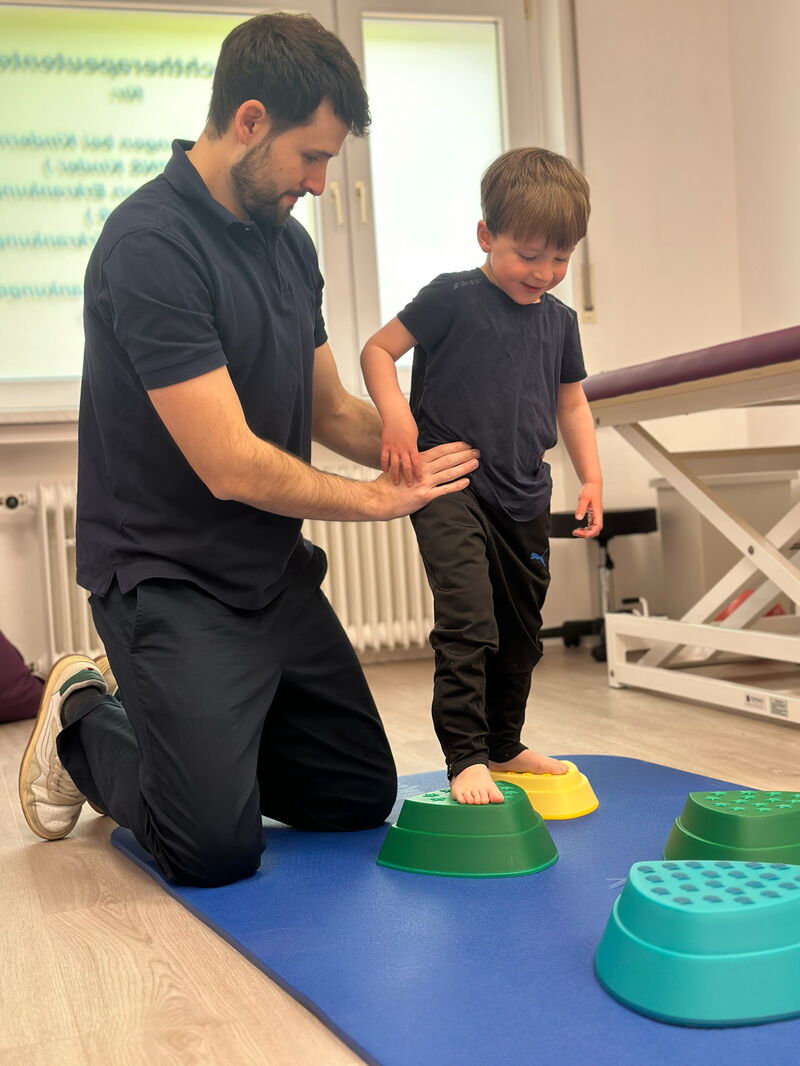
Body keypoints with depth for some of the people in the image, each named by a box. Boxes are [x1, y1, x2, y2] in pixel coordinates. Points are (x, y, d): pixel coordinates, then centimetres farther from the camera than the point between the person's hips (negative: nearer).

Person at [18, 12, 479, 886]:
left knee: (363, 798, 13)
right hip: (169, 578, -8)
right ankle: (85, 726, 17)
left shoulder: (287, 241, 6)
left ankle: (164, 724, 28)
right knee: (219, 852, -10)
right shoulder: (150, 246, -21)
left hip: (276, 576, 8)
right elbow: (232, 466, -24)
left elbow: (329, 411, 15)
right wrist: (380, 498, -11)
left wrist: (429, 452, -2)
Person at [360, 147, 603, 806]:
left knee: (521, 633, 17)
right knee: (467, 623, -19)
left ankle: (504, 746, 34)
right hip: (449, 487, -7)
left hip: (525, 500, 7)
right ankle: (466, 760, -11)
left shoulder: (559, 321, 9)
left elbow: (571, 403, 18)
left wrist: (591, 477, 9)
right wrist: (396, 413, -24)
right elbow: (378, 350, -7)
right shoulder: (453, 299, -9)